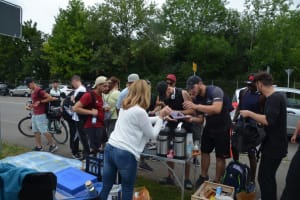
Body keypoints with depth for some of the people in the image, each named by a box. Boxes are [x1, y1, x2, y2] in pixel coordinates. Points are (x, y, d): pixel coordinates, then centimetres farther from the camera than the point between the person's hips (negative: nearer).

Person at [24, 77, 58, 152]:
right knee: (36, 131, 13)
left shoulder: (39, 90, -16)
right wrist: (31, 106, 8)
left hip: (40, 114, -10)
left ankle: (53, 145, 5)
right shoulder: (33, 91, 14)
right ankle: (39, 146, 22)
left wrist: (40, 102, -18)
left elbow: (50, 98, -20)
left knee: (44, 131, -6)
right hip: (34, 114, 10)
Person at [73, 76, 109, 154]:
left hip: (100, 125, 9)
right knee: (94, 150, -4)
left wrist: (104, 109, 7)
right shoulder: (89, 95, -15)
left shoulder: (100, 95, 11)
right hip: (92, 126, -9)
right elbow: (75, 108, -20)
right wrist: (91, 112, -22)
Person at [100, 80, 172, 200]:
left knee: (106, 188, 17)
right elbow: (153, 134, -3)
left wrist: (160, 116, 24)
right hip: (125, 154, -8)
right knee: (127, 190, 13)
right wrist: (161, 118, 7)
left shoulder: (124, 107, 11)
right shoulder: (140, 111, -14)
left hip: (110, 148, 8)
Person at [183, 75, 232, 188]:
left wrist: (195, 106, -43)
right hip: (209, 127, 7)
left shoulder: (215, 91, -24)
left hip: (223, 128, -7)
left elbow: (217, 109, -41)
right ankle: (203, 177, 30)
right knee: (204, 152, 13)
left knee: (220, 156, 4)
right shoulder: (198, 98, -2)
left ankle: (217, 182, 19)